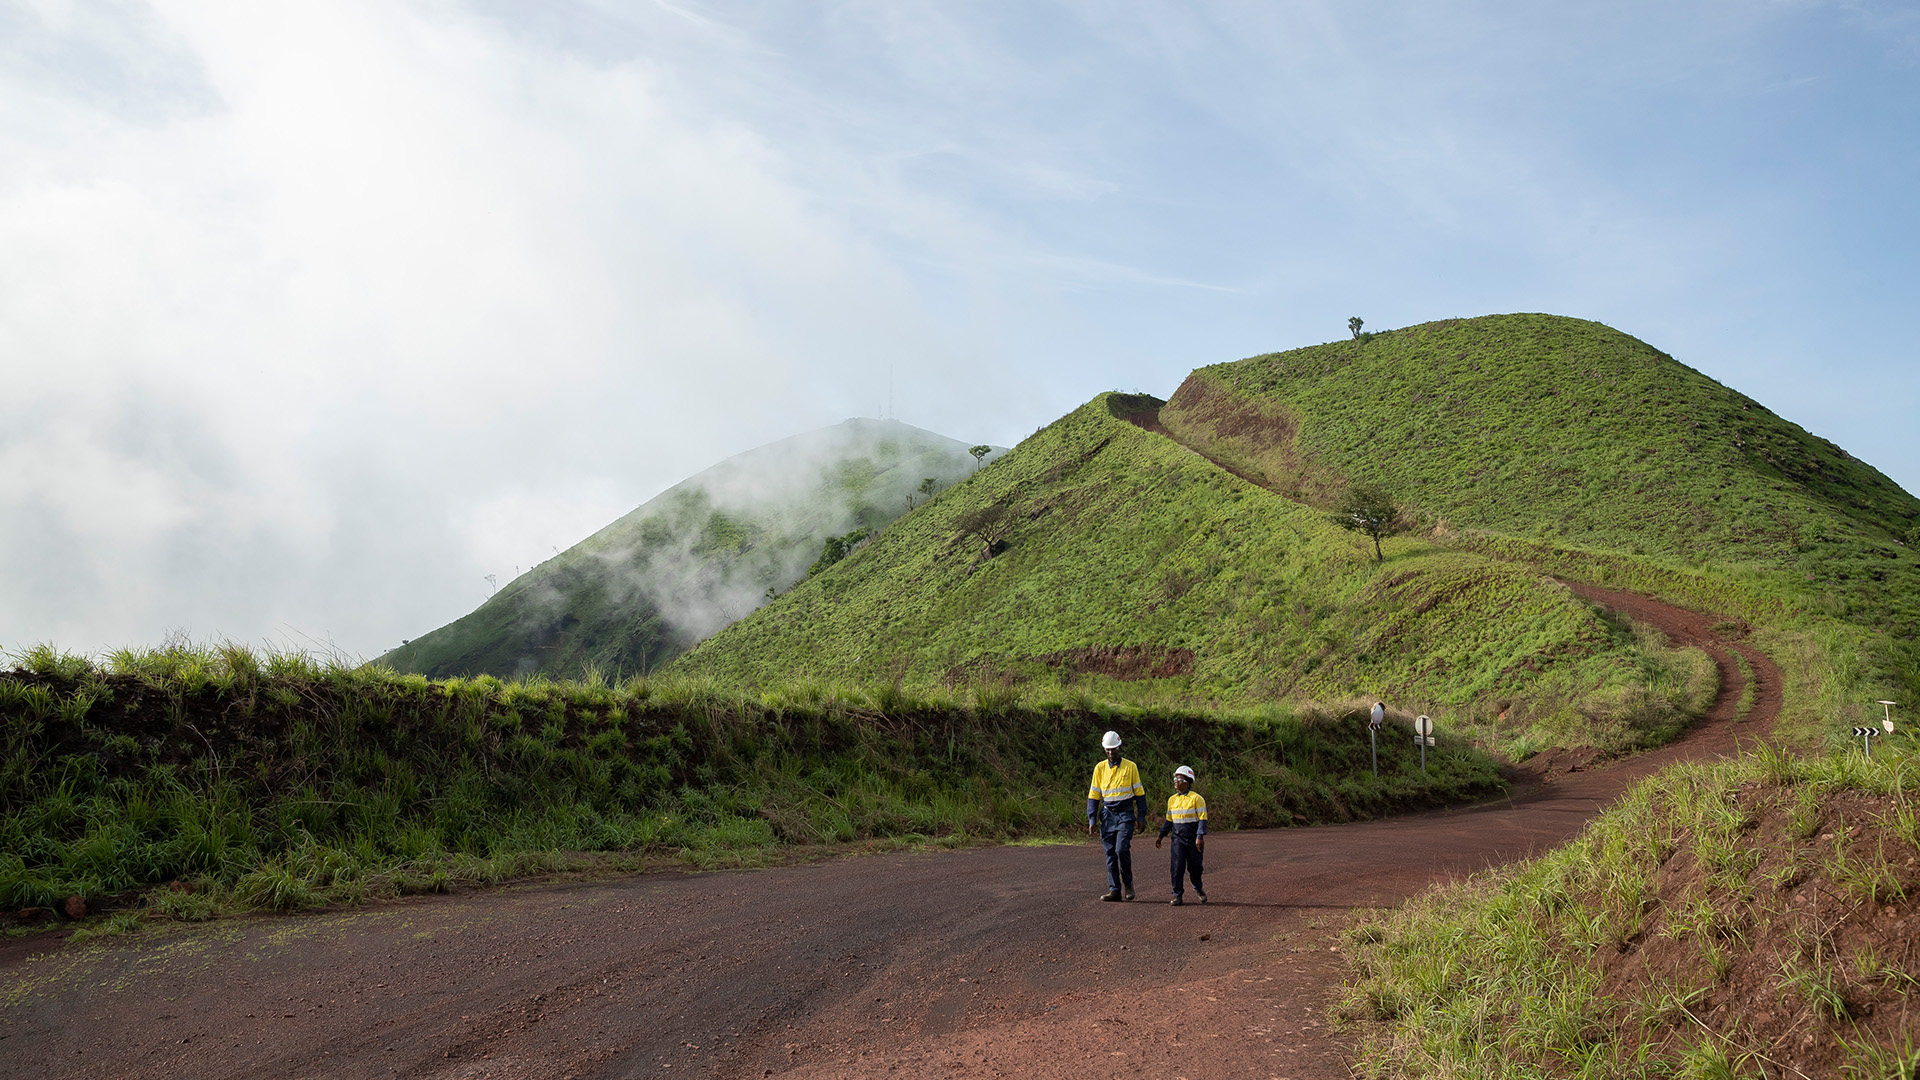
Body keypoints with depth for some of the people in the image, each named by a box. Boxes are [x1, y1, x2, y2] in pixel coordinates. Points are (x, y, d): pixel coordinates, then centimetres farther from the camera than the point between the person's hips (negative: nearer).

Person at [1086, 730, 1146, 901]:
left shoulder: (1130, 767, 0)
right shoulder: (1100, 768, 5)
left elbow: (1139, 793, 4)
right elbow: (1093, 796, 8)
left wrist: (1141, 818, 0)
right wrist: (1091, 820, 1)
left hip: (1125, 814, -3)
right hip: (1108, 815, 3)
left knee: (1122, 849, -15)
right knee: (1110, 853, 2)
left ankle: (1128, 883, 5)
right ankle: (1114, 889, 7)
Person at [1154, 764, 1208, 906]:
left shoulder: (1196, 798, -9)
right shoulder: (1172, 800, 7)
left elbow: (1202, 819, -12)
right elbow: (1169, 820, 17)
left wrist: (1200, 837, -20)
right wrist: (1161, 836, 15)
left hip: (1194, 839, -3)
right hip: (1178, 838, 3)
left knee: (1194, 867, 9)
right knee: (1177, 866, -8)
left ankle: (1198, 889, 36)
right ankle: (1177, 895, -2)